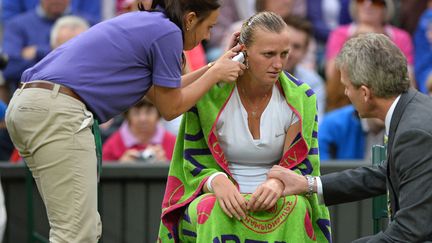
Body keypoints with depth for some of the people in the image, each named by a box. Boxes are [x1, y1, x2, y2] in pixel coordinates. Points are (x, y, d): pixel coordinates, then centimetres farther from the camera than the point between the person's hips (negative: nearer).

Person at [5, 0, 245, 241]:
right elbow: (170, 108, 7)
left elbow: (161, 93, 33)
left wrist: (212, 68, 34)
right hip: (56, 112, -10)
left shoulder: (143, 22, 24)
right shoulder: (168, 32, -2)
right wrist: (215, 74, 17)